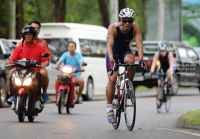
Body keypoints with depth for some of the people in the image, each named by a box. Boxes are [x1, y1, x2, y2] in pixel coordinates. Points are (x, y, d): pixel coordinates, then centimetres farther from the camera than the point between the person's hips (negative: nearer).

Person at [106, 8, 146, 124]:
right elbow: (109, 44, -37)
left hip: (125, 52, 2)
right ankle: (110, 109, -7)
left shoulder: (135, 28, -21)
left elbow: (139, 44, -29)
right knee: (112, 79, -17)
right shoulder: (113, 28, -27)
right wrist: (111, 59, -53)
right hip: (113, 53, -2)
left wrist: (141, 59, -45)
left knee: (131, 60, -34)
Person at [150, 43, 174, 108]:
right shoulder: (157, 54, -23)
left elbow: (171, 65, -38)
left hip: (169, 68, -2)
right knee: (159, 84, -10)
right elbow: (154, 63, -31)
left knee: (169, 76, -38)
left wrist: (169, 71, -57)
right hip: (162, 69, 2)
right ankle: (160, 100, 0)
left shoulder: (169, 54, -29)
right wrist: (151, 71, -47)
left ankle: (170, 87, -9)